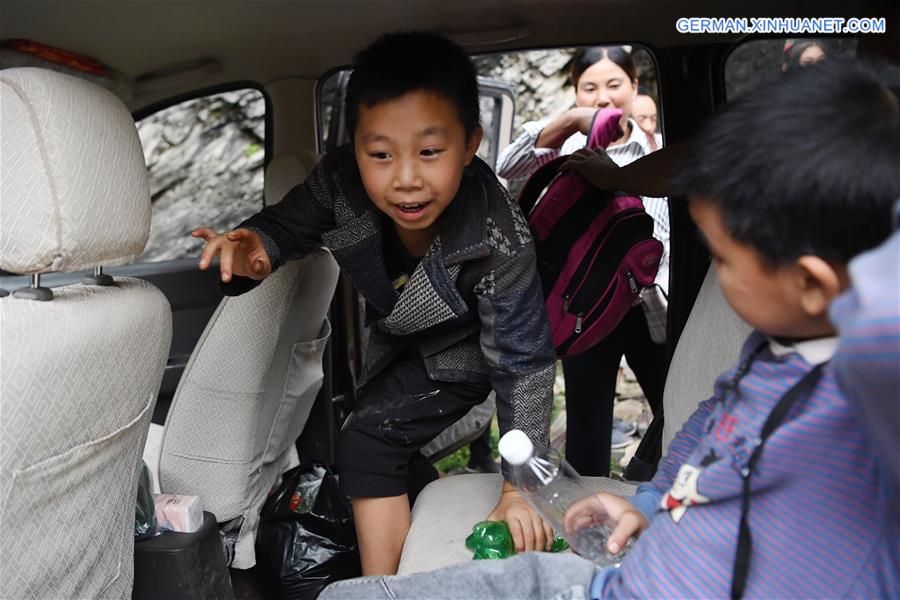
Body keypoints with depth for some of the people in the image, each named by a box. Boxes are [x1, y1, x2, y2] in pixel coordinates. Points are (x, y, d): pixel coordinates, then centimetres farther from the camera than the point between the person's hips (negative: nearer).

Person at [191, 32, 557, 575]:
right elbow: (288, 224, -12)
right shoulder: (341, 181, -32)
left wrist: (519, 490, -30)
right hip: (398, 334, 6)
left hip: (462, 350, -5)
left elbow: (522, 362, -31)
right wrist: (255, 249, -38)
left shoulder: (500, 239, -40)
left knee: (370, 438, -16)